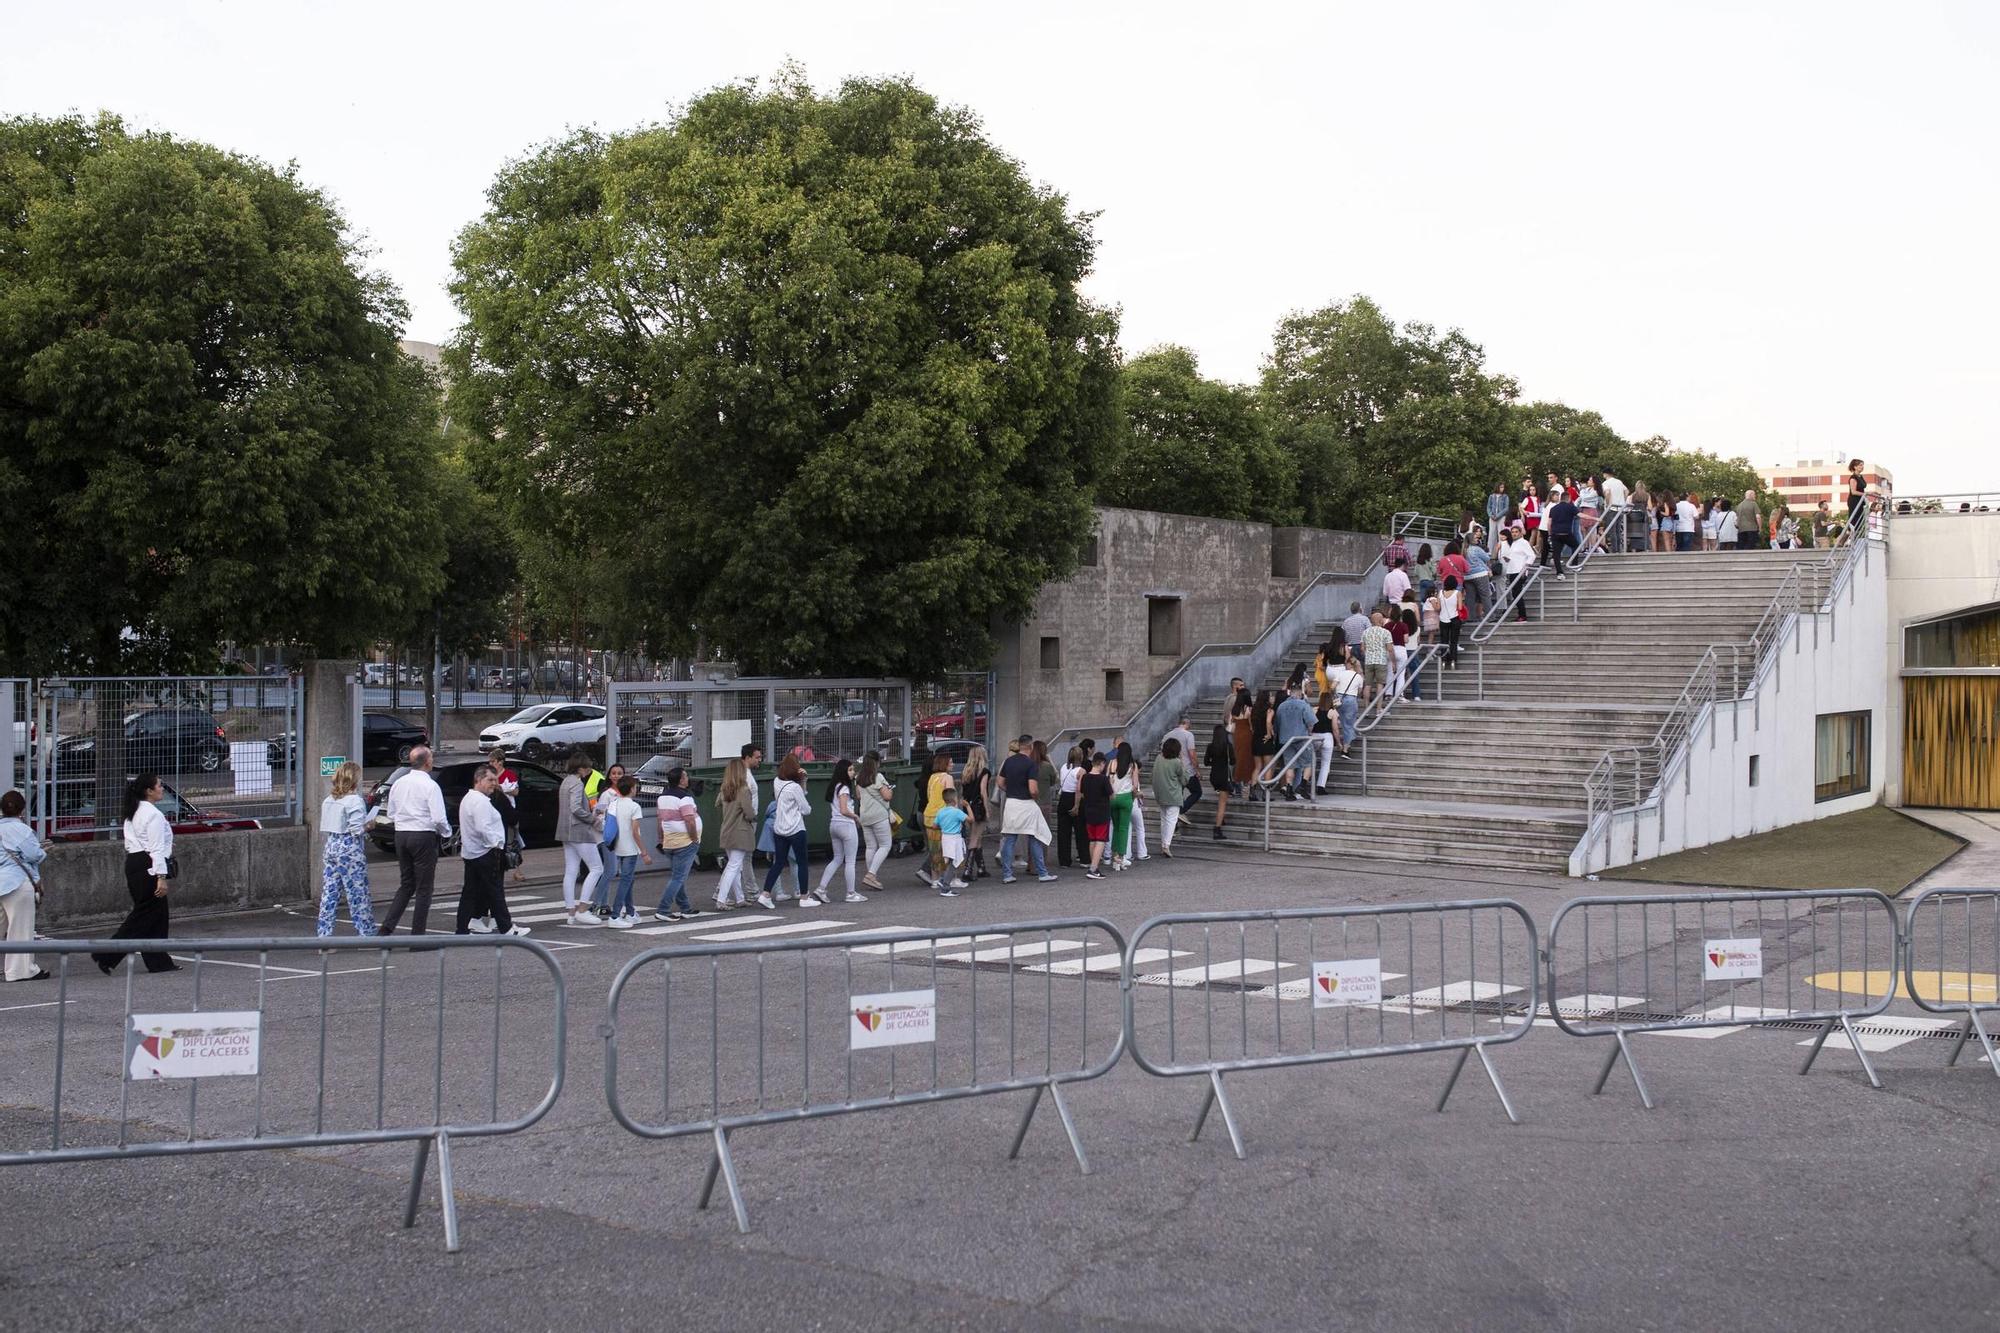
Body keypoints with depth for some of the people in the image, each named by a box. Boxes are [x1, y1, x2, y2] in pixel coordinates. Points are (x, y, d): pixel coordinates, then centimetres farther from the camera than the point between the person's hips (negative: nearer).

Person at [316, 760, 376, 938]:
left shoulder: (328, 800, 10)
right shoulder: (355, 801, -13)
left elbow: (324, 830, 12)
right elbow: (357, 830, -16)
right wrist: (369, 824, 0)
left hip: (331, 846, 7)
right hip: (350, 850, -7)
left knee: (329, 893, 8)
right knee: (358, 892, 1)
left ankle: (324, 933, 8)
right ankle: (366, 932, 7)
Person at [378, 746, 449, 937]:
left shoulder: (399, 783, 7)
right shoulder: (430, 785, -13)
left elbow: (390, 814, 14)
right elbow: (438, 818, -16)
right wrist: (447, 833, 2)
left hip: (401, 835, 6)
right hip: (424, 836, -6)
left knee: (405, 885, 16)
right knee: (424, 888, 3)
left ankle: (387, 927, 5)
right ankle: (417, 934, 4)